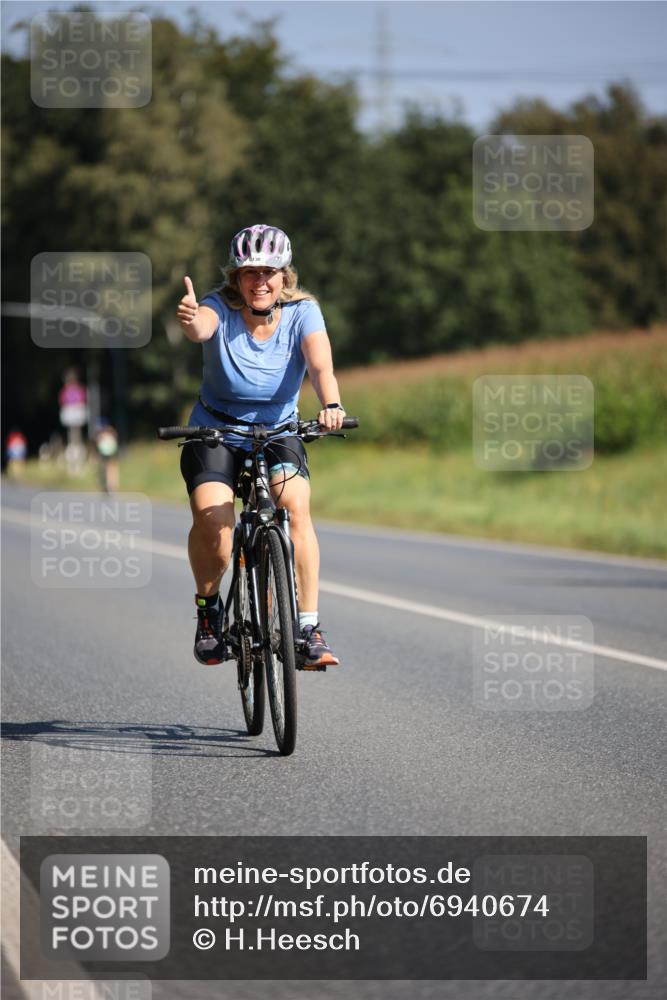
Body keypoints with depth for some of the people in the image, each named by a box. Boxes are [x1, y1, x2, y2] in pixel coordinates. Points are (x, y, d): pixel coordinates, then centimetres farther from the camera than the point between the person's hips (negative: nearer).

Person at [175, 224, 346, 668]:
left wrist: (330, 404, -49)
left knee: (297, 507, -27)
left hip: (277, 433, 1)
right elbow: (202, 327, -40)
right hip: (215, 433, -1)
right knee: (212, 520, -26)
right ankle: (208, 606, 2)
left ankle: (309, 627, -23)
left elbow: (321, 363, -28)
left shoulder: (302, 312, -11)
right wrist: (190, 321, -65)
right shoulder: (221, 307, -15)